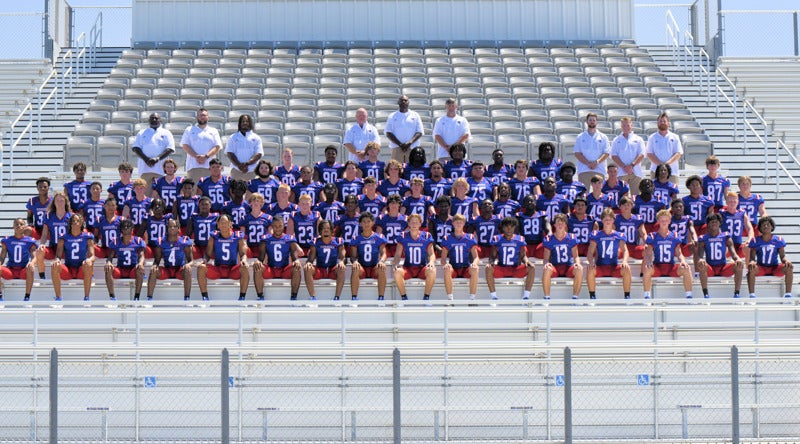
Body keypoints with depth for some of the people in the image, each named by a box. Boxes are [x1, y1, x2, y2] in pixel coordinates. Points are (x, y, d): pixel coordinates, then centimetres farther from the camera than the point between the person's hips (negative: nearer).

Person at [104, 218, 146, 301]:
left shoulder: (138, 241, 1)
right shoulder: (116, 242, 5)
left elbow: (141, 255, -12)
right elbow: (110, 256, -4)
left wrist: (140, 263, -37)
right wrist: (108, 262, -30)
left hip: (133, 269, -1)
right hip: (120, 269, 1)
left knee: (140, 269, -36)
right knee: (108, 269, -30)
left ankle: (136, 297, -31)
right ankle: (112, 297, -27)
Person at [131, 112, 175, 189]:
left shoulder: (166, 133, 14)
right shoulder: (142, 133, 18)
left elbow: (170, 149, 2)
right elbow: (135, 148, 7)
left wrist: (157, 159, -13)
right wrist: (146, 159, -10)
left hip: (161, 169, -1)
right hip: (145, 168, 1)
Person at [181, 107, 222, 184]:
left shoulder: (213, 131, 17)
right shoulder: (189, 130, 16)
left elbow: (217, 147, 6)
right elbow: (185, 145, 4)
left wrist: (206, 156, -12)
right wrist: (196, 156, -11)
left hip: (209, 166, 1)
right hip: (193, 166, -1)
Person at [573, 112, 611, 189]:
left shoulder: (603, 137, 13)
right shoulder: (580, 137, 12)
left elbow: (607, 153, 5)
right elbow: (577, 153, 4)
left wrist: (597, 162, -13)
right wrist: (588, 163, -11)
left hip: (599, 170, 0)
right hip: (584, 170, 0)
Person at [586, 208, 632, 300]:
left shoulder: (619, 235, 8)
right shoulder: (596, 235, 5)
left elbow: (625, 250, -3)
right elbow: (590, 252, -3)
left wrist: (624, 261, -25)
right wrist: (591, 261, -26)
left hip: (614, 267, 1)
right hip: (600, 266, -1)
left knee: (626, 268, -31)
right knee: (590, 269, -35)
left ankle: (627, 295, -19)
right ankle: (592, 296, -21)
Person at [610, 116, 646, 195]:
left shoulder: (638, 139, 13)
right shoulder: (617, 140, 13)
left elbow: (641, 155, 4)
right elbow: (614, 156, 5)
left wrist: (632, 165, -11)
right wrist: (624, 167, -9)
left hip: (635, 172, 0)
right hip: (621, 172, 0)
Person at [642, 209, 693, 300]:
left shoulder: (674, 236, 11)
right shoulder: (652, 237, 5)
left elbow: (679, 253, 6)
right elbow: (648, 253, -4)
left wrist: (682, 261, -17)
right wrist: (648, 261, -28)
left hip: (671, 267, 2)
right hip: (657, 267, -1)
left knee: (686, 269, -28)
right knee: (647, 269, -36)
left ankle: (689, 296, -22)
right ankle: (647, 296, -27)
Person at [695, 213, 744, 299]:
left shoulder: (726, 237, 7)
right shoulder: (703, 238, 4)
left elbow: (733, 253, -5)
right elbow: (699, 255, -10)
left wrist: (738, 259, -31)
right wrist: (700, 260, -37)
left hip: (723, 267, 1)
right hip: (710, 268, -1)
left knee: (739, 265, -27)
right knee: (702, 265, -36)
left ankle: (737, 294, -25)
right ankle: (705, 294, -33)